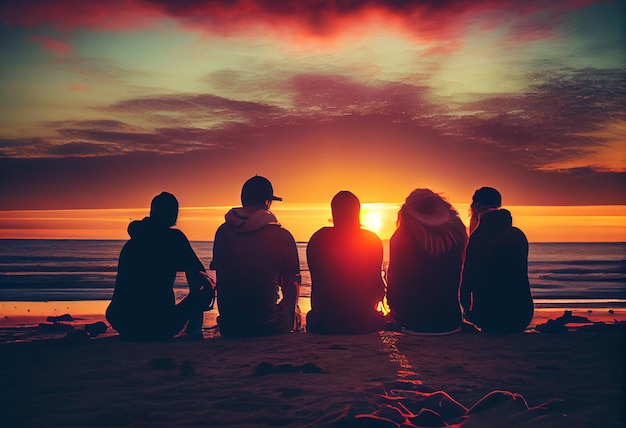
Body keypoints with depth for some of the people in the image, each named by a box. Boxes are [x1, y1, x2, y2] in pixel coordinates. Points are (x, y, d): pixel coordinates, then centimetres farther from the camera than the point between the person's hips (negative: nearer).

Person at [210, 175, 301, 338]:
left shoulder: (223, 232, 2)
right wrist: (290, 321, 16)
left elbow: (219, 279, 12)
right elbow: (291, 284, 0)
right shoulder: (281, 236, -9)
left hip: (229, 326, 4)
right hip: (269, 327, -4)